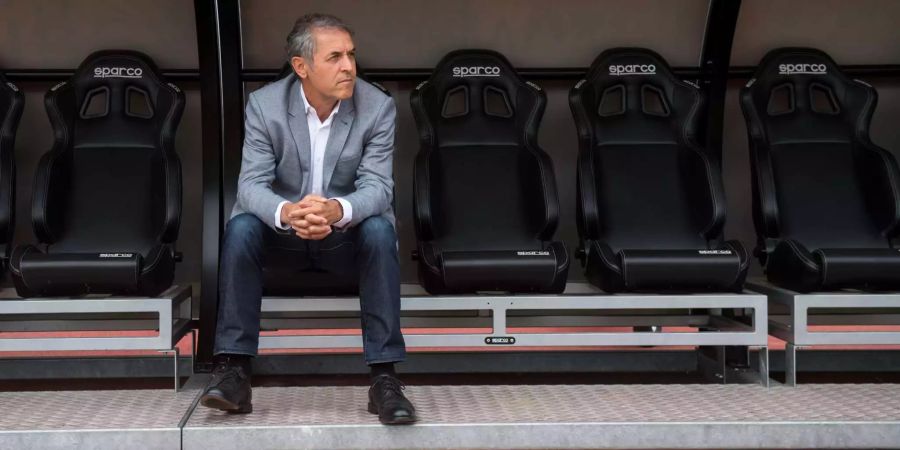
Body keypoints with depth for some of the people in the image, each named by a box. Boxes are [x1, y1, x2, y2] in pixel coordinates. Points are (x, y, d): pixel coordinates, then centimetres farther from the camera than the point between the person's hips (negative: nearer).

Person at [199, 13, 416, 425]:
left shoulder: (378, 107, -13)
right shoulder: (264, 105, -11)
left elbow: (377, 186, -20)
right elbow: (252, 183, -19)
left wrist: (337, 209, -44)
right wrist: (287, 212, -43)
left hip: (347, 233, 0)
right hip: (282, 229, 1)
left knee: (380, 230, -32)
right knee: (240, 227, -29)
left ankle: (384, 377, -28)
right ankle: (233, 370, -24)